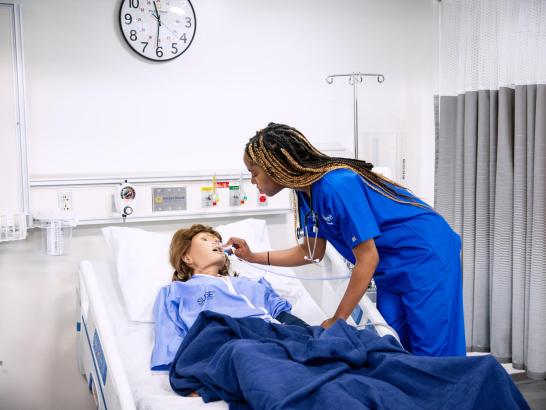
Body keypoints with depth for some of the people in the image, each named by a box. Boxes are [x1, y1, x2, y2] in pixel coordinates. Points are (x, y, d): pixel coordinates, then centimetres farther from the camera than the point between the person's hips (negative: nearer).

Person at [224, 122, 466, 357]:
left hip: (426, 256, -9)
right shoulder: (307, 192, -1)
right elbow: (312, 252, 12)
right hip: (392, 268, 9)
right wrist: (253, 257, 8)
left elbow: (367, 259, -24)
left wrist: (337, 320, -17)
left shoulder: (337, 185, -28)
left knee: (430, 355, -6)